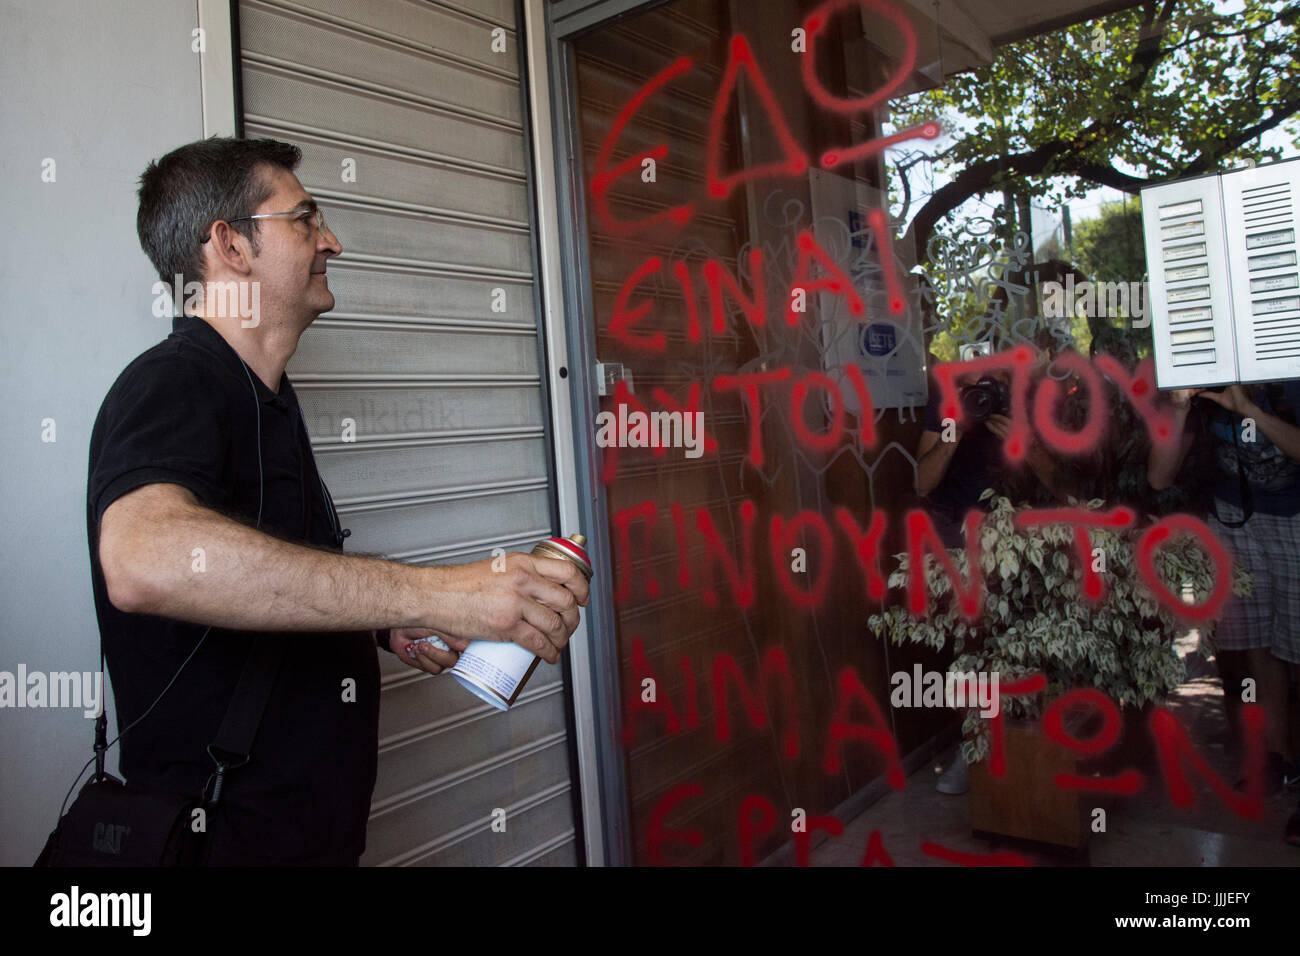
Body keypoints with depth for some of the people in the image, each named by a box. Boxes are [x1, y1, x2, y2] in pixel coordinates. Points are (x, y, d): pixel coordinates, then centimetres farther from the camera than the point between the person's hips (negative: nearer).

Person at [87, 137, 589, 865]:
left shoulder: (264, 397, 14)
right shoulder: (172, 382, -18)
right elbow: (146, 559, -39)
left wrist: (386, 628, 4)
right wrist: (436, 594, -39)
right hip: (230, 831, -9)